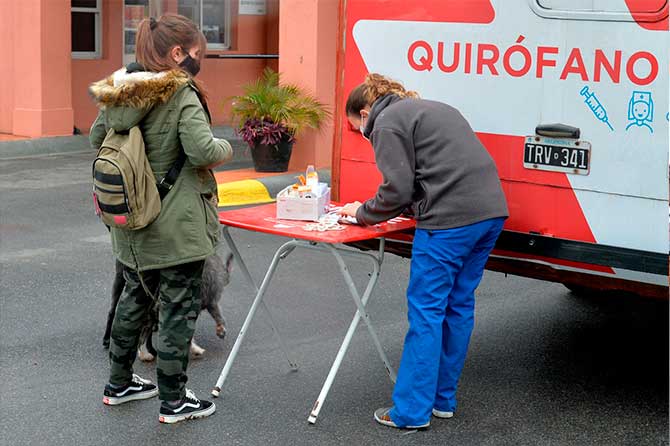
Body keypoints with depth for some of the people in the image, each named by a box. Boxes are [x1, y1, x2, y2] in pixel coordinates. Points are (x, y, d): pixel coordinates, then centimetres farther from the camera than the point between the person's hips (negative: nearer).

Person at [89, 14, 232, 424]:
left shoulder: (117, 91, 3)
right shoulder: (181, 94, -18)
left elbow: (97, 137, 15)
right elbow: (203, 152, -26)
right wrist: (226, 147, -7)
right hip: (176, 227, -7)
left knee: (136, 295, 22)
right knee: (180, 307, 5)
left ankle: (119, 384, 34)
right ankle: (174, 401, 13)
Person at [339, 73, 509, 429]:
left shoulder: (387, 123, 0)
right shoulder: (430, 109, 28)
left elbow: (398, 188, -8)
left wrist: (362, 213, 9)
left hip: (451, 220, -9)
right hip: (490, 212, 9)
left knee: (426, 311, -1)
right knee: (458, 306, 16)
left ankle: (412, 412, 4)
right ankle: (443, 400, 24)